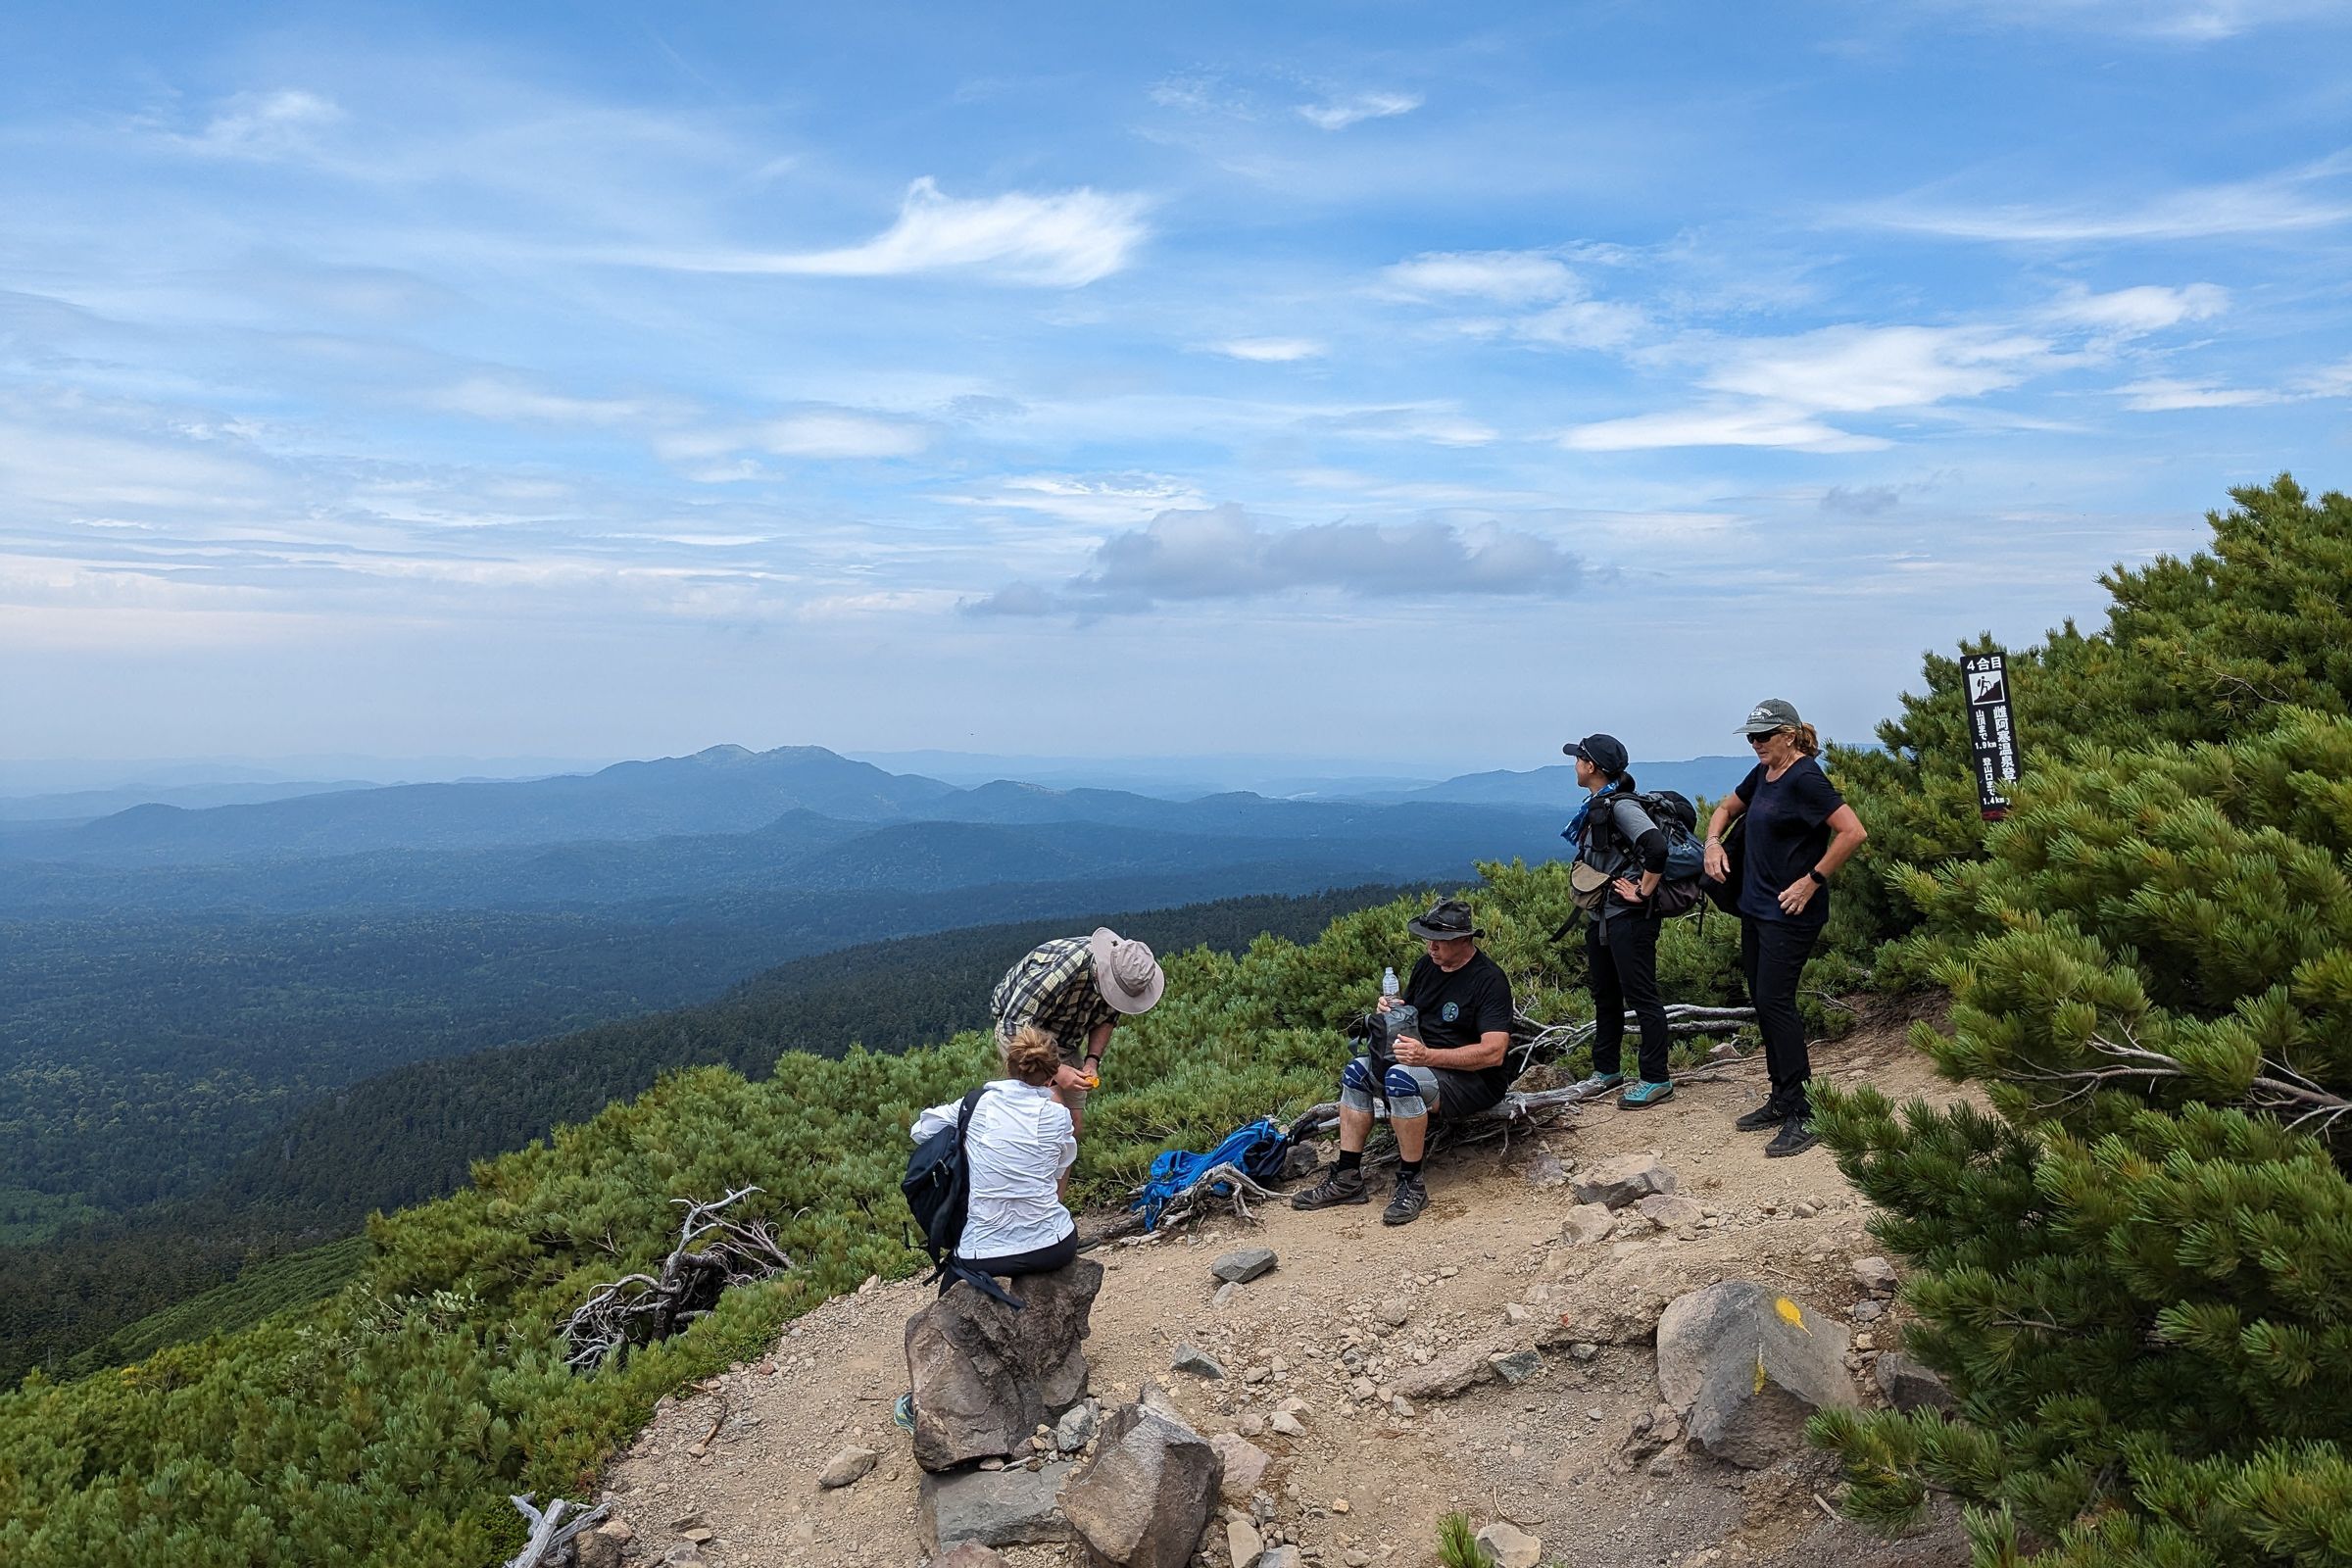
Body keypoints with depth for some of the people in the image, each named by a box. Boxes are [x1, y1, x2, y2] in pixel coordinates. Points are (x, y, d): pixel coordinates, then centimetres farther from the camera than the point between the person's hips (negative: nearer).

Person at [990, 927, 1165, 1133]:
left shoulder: (1122, 976, -16)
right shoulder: (1059, 968, -37)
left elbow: (1106, 1020, 3)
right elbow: (1015, 1022, -32)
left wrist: (1092, 1060, -14)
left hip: (1065, 1042, 6)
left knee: (1075, 1120, 1)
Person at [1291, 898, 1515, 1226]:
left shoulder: (1489, 979, -17)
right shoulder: (1426, 967, 8)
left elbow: (1493, 1052, -26)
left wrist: (1428, 1056, -31)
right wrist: (1390, 1009, -5)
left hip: (1477, 1080, -9)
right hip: (1425, 1063, 9)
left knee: (1400, 1078, -33)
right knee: (1356, 1071, -8)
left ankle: (1411, 1185, -23)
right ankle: (1347, 1178, -9)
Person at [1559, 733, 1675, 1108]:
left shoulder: (1621, 806, -17)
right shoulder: (1595, 806, 12)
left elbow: (1656, 846, -30)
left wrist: (1643, 892, -22)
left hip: (1628, 918, -10)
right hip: (1600, 915, 10)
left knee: (1641, 996, -3)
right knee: (1605, 994, 18)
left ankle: (1656, 1079, 5)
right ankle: (1607, 1070, 29)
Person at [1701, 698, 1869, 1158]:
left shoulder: (1805, 779, -16)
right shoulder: (1762, 775, 11)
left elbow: (1853, 832, -23)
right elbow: (1726, 808, 29)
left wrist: (1811, 881, -20)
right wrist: (1713, 841, 8)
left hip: (1790, 913, -9)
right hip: (1755, 908, 9)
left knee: (1775, 1001, -12)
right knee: (1762, 1002, 12)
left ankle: (1800, 1115, -7)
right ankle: (1781, 1100, 22)